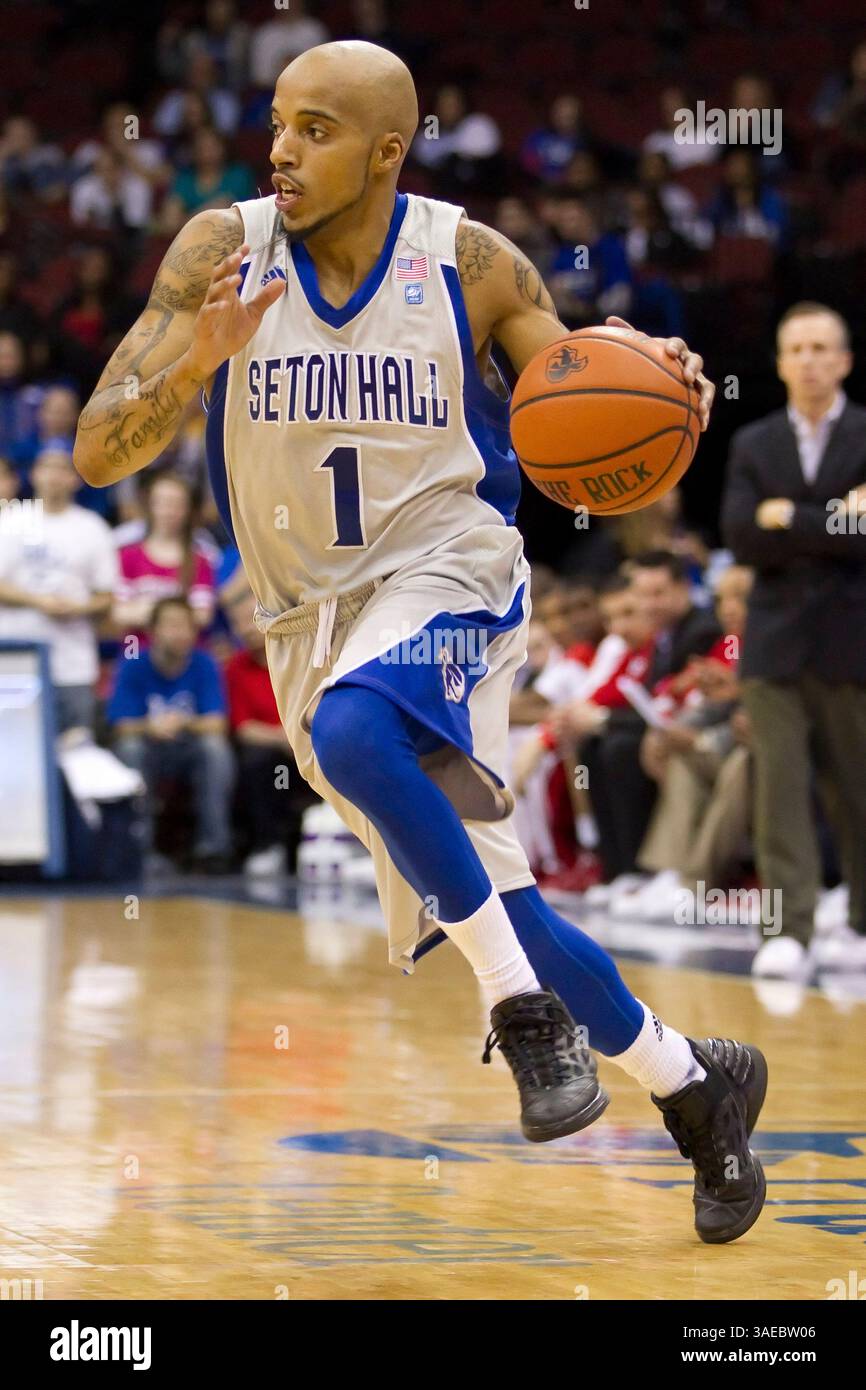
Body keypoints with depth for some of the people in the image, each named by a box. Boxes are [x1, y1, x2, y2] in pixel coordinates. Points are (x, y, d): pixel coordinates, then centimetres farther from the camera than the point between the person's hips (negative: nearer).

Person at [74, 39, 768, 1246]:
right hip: (314, 618, 4)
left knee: (351, 730, -37)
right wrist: (197, 361, -27)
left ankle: (527, 1008, -23)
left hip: (446, 571, -4)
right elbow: (97, 453, -8)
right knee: (477, 898, 5)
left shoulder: (473, 265, -6)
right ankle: (693, 1082, 26)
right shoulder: (222, 254, -5)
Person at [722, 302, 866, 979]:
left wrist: (790, 519, -9)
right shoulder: (753, 446, 11)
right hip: (777, 643, 2)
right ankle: (792, 931, -12)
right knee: (779, 783, -9)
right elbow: (741, 535, -3)